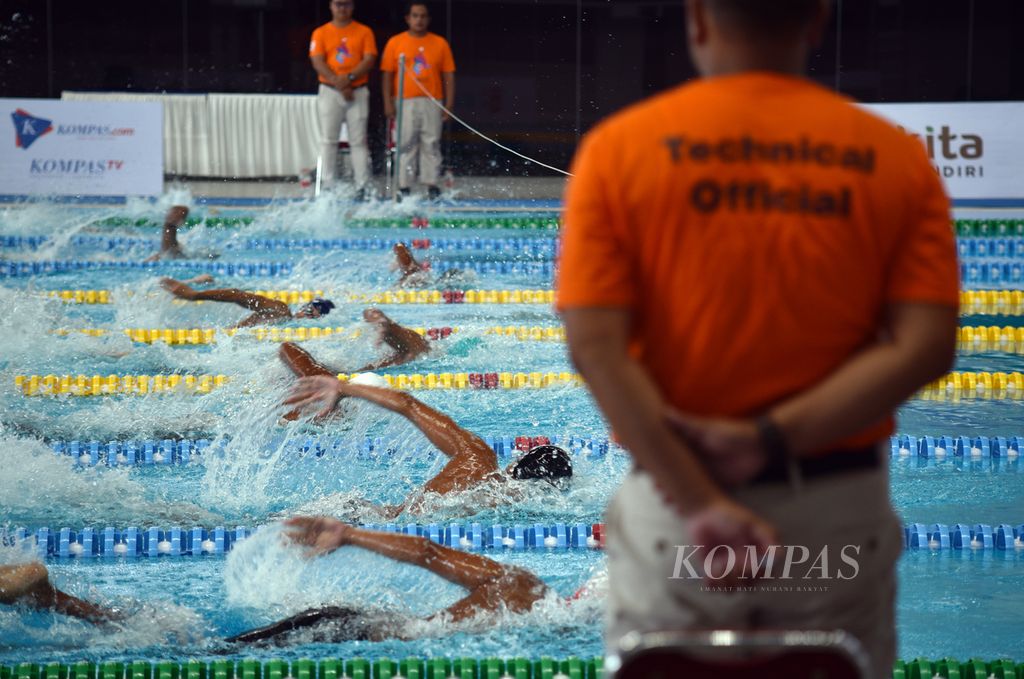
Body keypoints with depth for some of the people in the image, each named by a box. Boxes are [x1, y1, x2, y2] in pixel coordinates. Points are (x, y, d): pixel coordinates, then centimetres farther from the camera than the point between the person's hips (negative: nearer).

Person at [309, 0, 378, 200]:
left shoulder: (364, 32, 7)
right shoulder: (321, 33, 6)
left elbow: (369, 60, -3)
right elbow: (317, 62, -4)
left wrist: (350, 77, -18)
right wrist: (338, 83, -15)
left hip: (358, 91, 0)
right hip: (329, 92, 0)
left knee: (358, 140, -2)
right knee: (328, 140, -1)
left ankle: (362, 187, -4)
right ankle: (328, 187, 1)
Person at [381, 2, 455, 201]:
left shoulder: (440, 43, 9)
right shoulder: (395, 43, 6)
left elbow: (448, 76, 8)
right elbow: (388, 75, 4)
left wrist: (449, 104, 0)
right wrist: (388, 103, -4)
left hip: (432, 103, 1)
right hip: (405, 102, -1)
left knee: (431, 145, 0)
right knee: (405, 146, 0)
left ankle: (432, 185, 3)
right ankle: (404, 187, 2)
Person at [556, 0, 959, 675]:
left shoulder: (618, 149, -2)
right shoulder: (894, 158, 1)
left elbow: (596, 346, -12)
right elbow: (924, 347, -9)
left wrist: (700, 504, -16)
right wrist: (773, 439, -13)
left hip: (676, 497, -1)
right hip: (843, 512, 1)